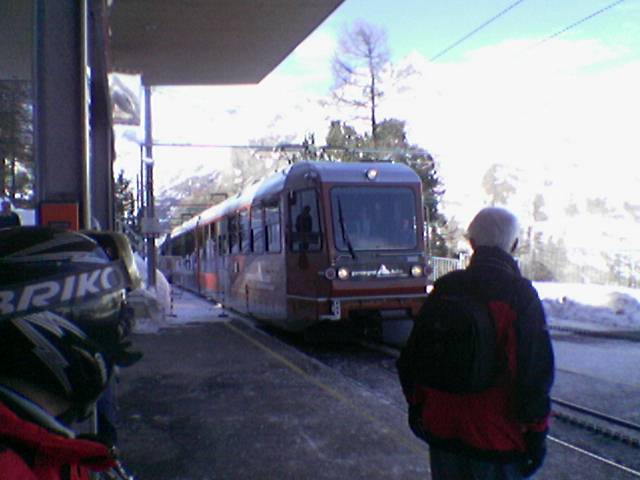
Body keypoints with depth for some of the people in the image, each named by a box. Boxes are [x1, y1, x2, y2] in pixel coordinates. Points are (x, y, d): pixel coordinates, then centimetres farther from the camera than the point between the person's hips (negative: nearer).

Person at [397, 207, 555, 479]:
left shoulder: (444, 288, 0)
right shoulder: (521, 295, -12)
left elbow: (411, 357, 7)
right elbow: (537, 373, -14)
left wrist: (416, 406, 18)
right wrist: (537, 433, -5)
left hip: (442, 431, 4)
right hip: (499, 438, -4)